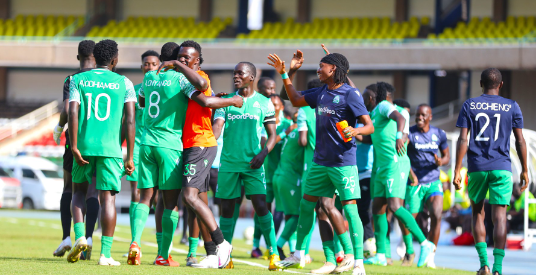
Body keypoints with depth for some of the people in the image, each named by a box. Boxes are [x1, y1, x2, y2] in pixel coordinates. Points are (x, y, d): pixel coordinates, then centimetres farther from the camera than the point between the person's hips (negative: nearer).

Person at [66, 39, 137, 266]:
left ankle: (80, 236, -1)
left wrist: (74, 147, -6)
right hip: (110, 148, -1)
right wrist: (129, 157, 1)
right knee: (107, 197, 0)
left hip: (84, 145, 1)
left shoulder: (78, 80, 6)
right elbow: (130, 121, -2)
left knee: (79, 191, 20)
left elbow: (72, 113, -5)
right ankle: (105, 253, -5)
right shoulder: (124, 83, 4)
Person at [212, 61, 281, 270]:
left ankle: (274, 253, -7)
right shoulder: (227, 101, 9)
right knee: (227, 207, 3)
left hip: (252, 163, -2)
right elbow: (217, 126, -2)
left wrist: (263, 153, -11)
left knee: (260, 205, -12)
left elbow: (272, 134, 6)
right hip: (228, 162, 2)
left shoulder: (264, 103, 5)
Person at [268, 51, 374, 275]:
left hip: (343, 162, -8)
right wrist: (284, 74, 22)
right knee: (306, 205, 14)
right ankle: (298, 254, 27)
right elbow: (296, 100, 27)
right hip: (321, 161, 8)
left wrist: (355, 130, -33)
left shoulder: (350, 94, -10)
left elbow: (369, 126, -12)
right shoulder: (321, 93, 11)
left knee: (350, 209, -10)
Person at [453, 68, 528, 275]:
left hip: (476, 168, 1)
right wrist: (524, 171, 10)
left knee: (477, 212, 15)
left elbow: (462, 139, -3)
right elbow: (520, 141, 3)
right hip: (502, 168, 0)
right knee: (499, 216, -4)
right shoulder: (511, 107, 4)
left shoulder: (469, 105, 3)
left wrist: (457, 171, -2)